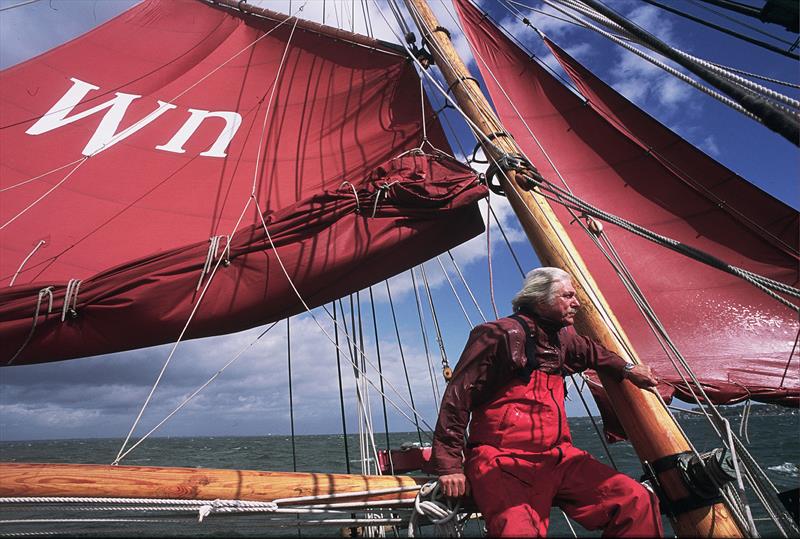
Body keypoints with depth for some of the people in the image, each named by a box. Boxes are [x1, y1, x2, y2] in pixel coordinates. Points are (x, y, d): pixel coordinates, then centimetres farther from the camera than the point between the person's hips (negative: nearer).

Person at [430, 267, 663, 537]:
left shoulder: (561, 338, 15)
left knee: (638, 502, -10)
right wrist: (449, 466, -14)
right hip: (501, 462, -7)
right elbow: (457, 398, -12)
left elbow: (590, 351, 42)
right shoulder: (500, 334, -11)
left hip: (558, 457, 8)